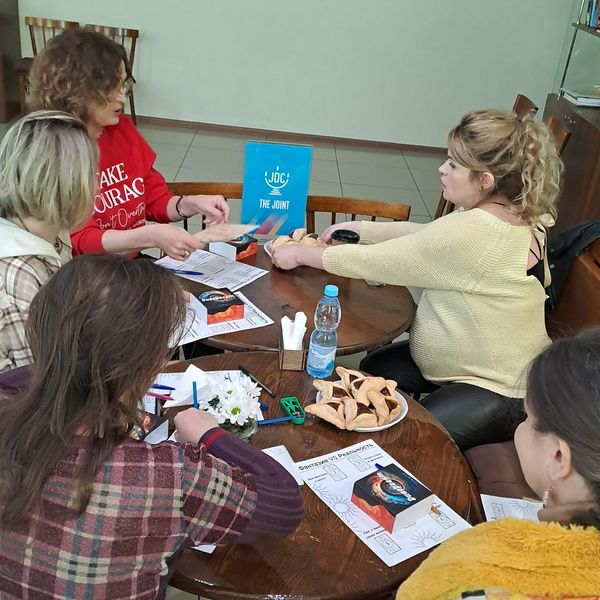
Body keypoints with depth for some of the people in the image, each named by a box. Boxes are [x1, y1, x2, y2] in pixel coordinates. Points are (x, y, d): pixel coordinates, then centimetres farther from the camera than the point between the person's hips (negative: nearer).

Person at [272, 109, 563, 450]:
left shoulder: (471, 232, -31)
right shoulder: (517, 217, -3)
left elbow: (375, 262, -23)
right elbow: (426, 234, 7)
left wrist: (300, 254, -11)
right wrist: (360, 228, 0)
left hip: (498, 392, -10)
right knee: (374, 369, 15)